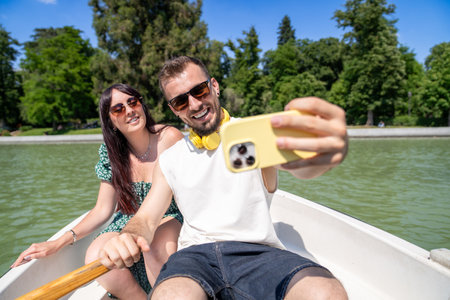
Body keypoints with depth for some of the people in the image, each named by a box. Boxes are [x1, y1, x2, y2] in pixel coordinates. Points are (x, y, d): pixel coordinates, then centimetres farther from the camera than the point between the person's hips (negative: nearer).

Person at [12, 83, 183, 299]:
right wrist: (59, 243, -9)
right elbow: (102, 210, 3)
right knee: (96, 257, -24)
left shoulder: (169, 138, -14)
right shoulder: (111, 154, -2)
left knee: (156, 247, -35)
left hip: (174, 220, -3)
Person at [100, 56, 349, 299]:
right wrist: (128, 238, -14)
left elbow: (293, 158, -19)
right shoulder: (170, 160, 13)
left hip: (257, 252, 0)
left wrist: (322, 152, -46)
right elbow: (146, 219, 12)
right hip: (194, 253, 1)